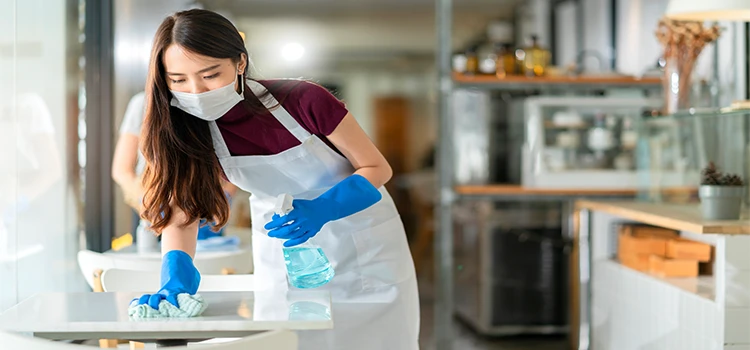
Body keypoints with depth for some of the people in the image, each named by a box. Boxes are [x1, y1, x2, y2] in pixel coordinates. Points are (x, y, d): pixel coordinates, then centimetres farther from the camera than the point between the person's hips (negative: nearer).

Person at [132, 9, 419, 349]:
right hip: (283, 250, 3)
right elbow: (181, 213, -28)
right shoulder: (187, 130, -20)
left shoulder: (302, 101, -30)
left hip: (358, 235, -2)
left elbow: (377, 168, -19)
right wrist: (176, 281, -48)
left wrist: (322, 210, -37)